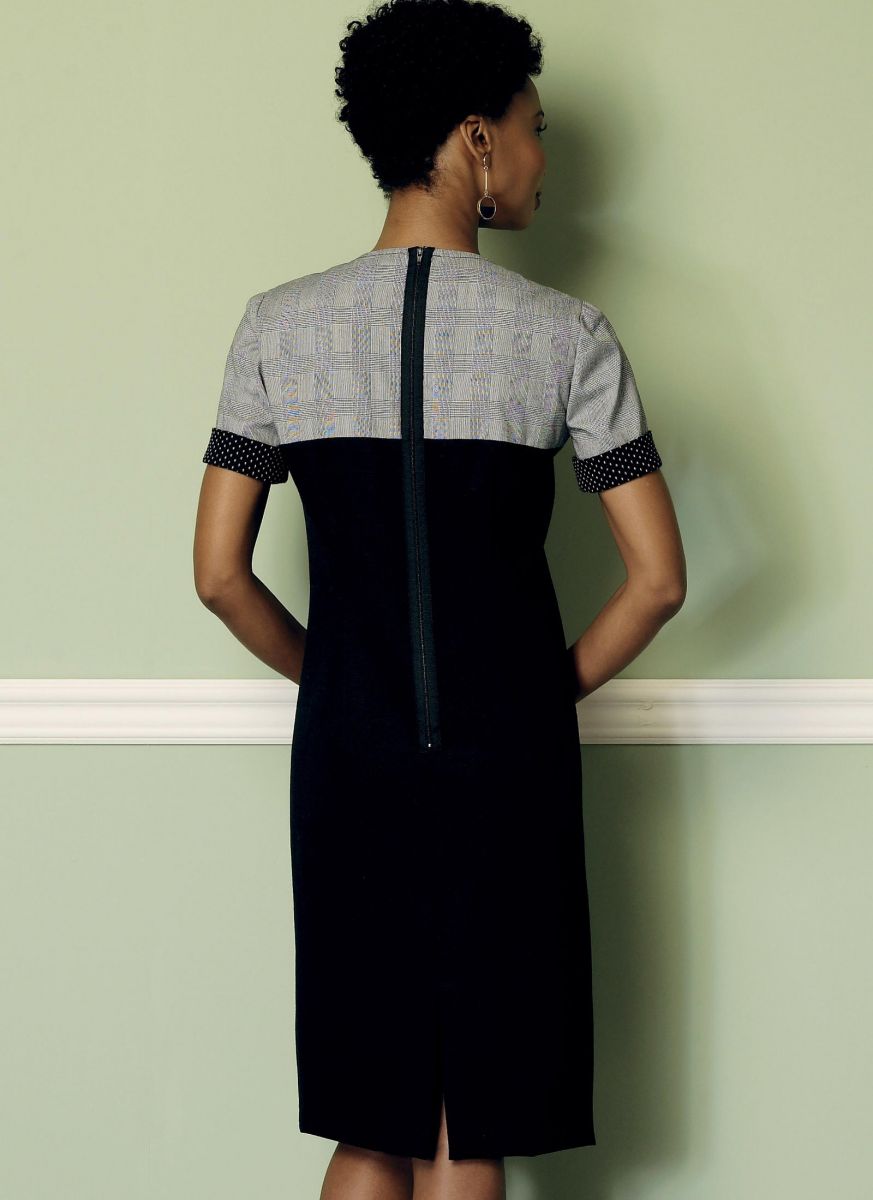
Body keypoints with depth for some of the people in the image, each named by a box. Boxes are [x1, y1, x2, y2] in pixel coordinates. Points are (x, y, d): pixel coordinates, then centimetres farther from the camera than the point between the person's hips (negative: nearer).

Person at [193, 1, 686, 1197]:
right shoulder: (566, 334, -6)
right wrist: (552, 689, 9)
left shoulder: (279, 326, 0)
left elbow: (219, 575, 0)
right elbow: (658, 579, -7)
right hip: (505, 759, -2)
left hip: (347, 753, 2)